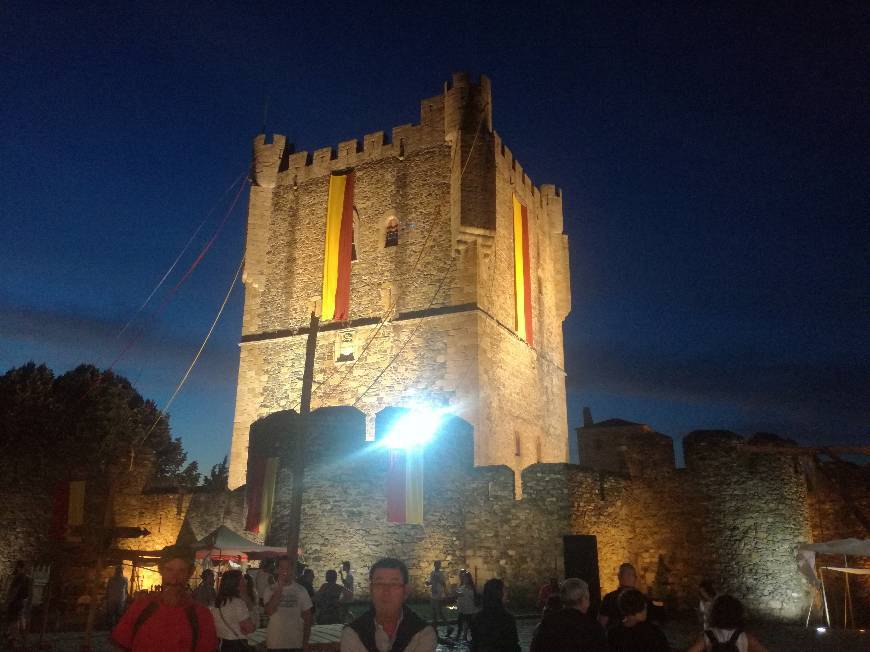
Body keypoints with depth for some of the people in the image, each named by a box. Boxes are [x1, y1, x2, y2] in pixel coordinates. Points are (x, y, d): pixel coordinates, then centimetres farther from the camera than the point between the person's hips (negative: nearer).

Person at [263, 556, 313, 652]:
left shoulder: (301, 590, -1)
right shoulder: (270, 590, -2)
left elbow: (307, 616, 3)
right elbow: (270, 611, -18)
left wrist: (305, 642, 0)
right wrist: (280, 587, -18)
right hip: (275, 643, 0)